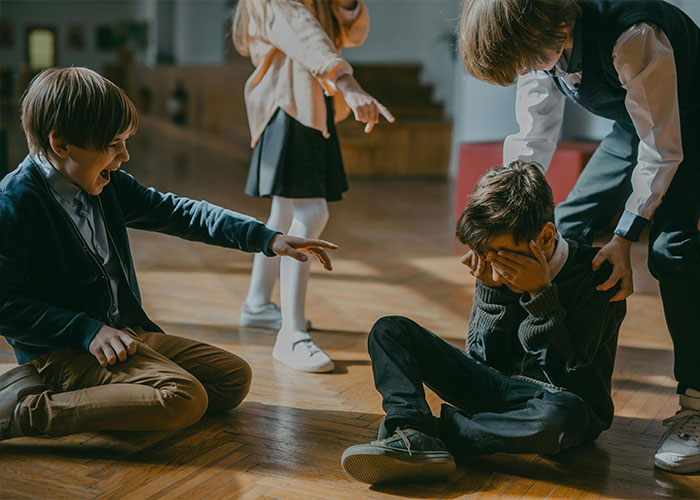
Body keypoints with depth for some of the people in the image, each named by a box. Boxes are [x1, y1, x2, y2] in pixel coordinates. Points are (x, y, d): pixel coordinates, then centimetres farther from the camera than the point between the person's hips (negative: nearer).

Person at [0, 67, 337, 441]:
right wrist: (87, 331, -23)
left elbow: (177, 213, 11)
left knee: (235, 377, 8)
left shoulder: (108, 185, 8)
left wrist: (268, 238, 4)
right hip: (62, 350, -9)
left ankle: (94, 392, 4)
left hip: (126, 332, 9)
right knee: (184, 399, -29)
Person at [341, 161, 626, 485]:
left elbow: (569, 377, -19)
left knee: (562, 414, -44)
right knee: (390, 330, -9)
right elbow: (482, 359, -3)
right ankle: (415, 438, -35)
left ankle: (439, 431, -24)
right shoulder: (495, 267, -6)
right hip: (497, 390, 5)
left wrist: (541, 294, -26)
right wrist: (491, 288, -16)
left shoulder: (597, 275, -16)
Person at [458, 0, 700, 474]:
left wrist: (624, 238, -30)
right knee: (570, 227, -2)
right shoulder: (538, 44, -16)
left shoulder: (634, 38, -39)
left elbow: (661, 150, -32)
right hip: (634, 124, 7)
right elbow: (533, 139, -7)